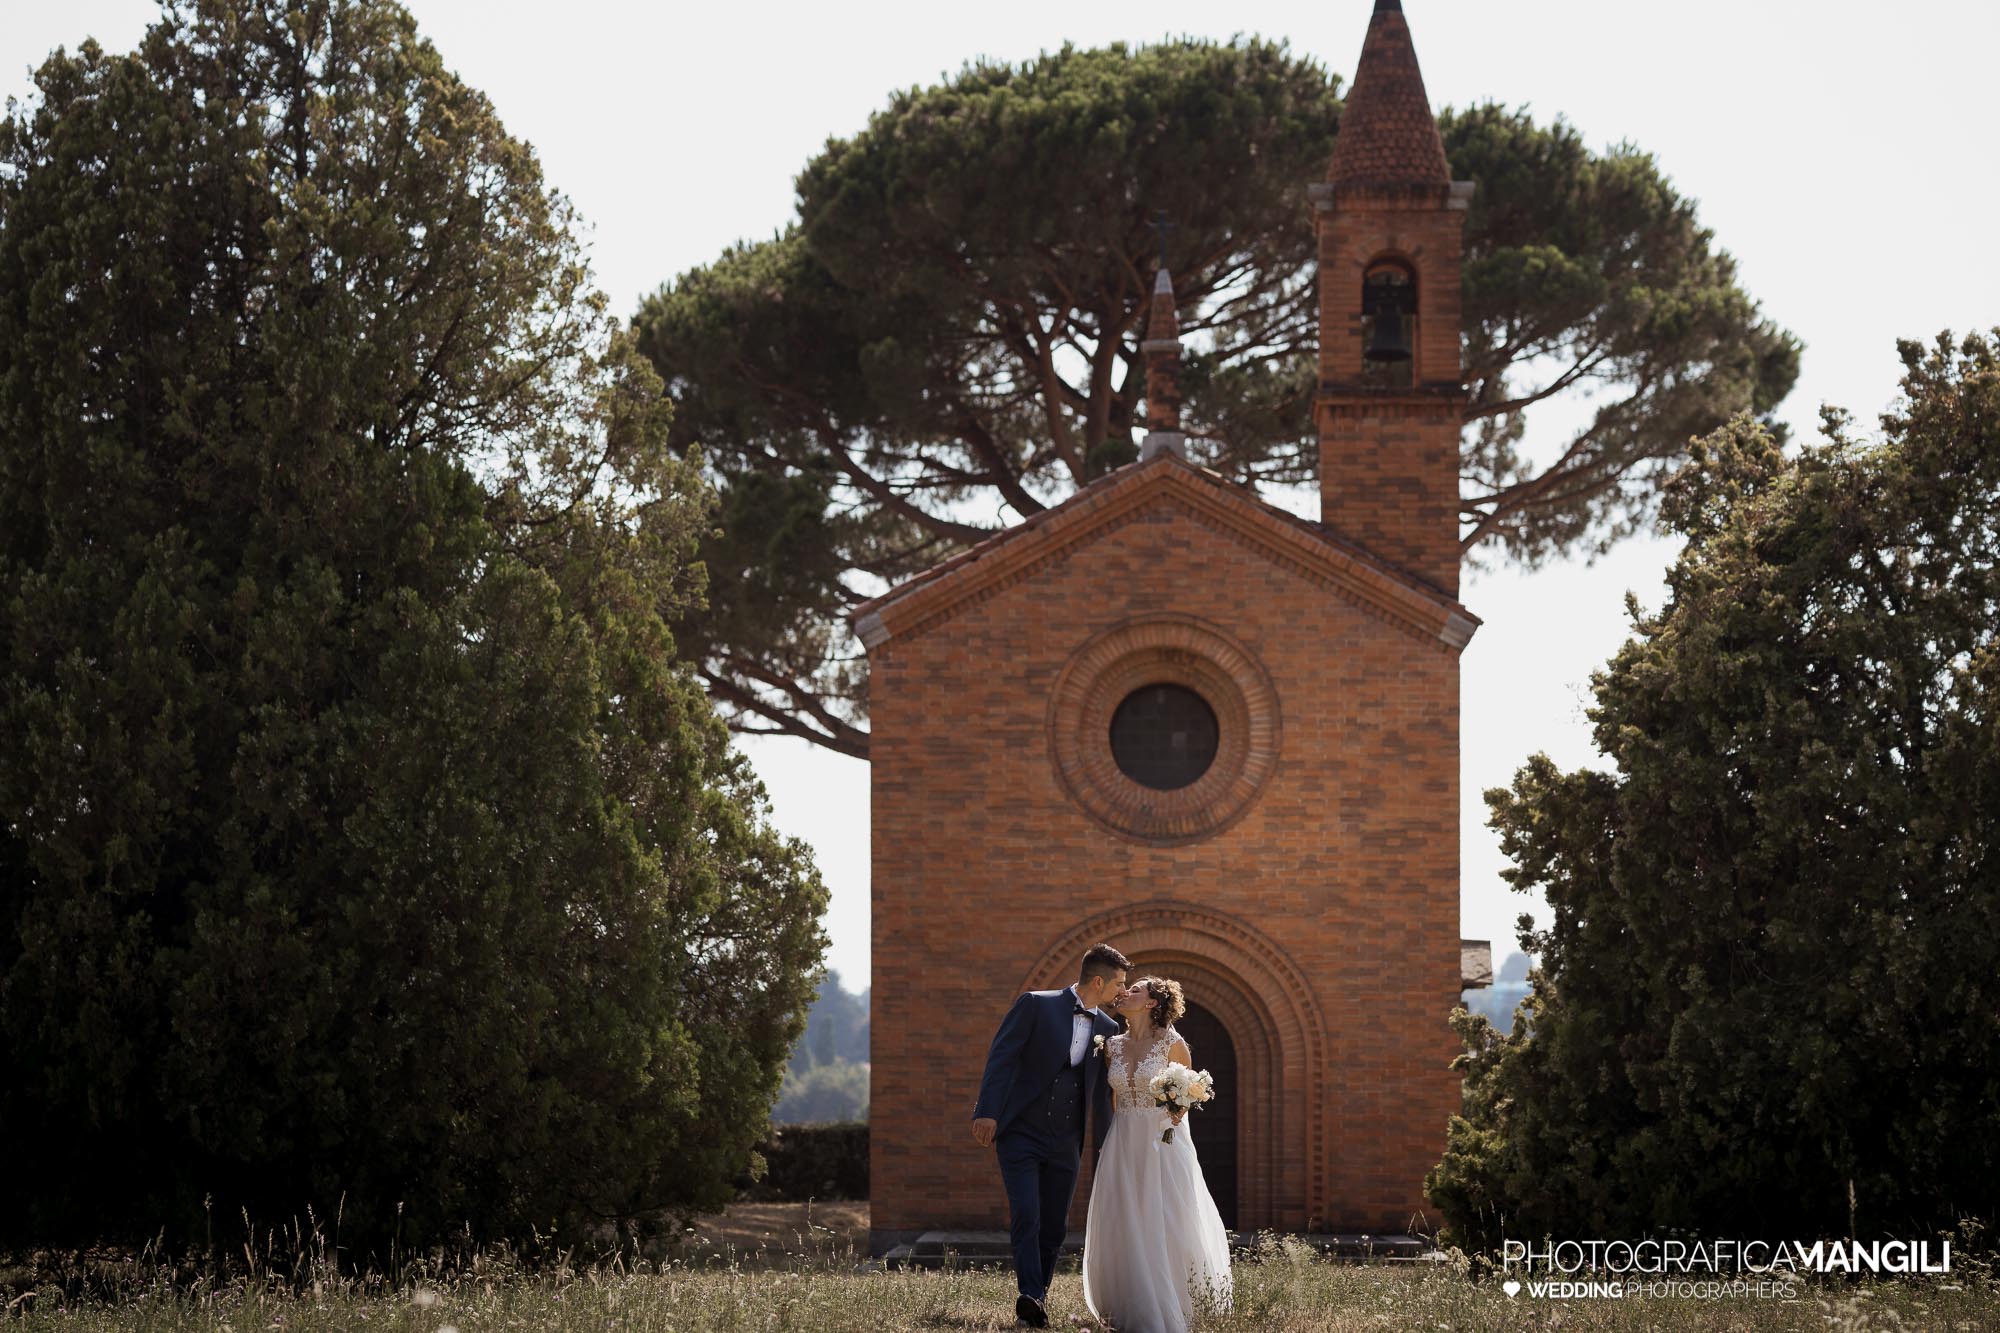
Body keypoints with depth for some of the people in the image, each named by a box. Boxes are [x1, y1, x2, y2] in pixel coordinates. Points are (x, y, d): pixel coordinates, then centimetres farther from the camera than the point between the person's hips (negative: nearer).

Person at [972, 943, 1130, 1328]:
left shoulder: (1107, 1028, 9)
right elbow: (1000, 1058, -9)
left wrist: (1107, 1145, 16)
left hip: (1065, 1143, 5)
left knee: (1054, 1227, 5)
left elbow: (1101, 1091, 17)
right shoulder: (1036, 1006, -6)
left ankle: (1036, 1301, 17)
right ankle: (1030, 1295, -25)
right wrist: (987, 1112, -18)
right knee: (1026, 1217, -17)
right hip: (1021, 1133, -5)